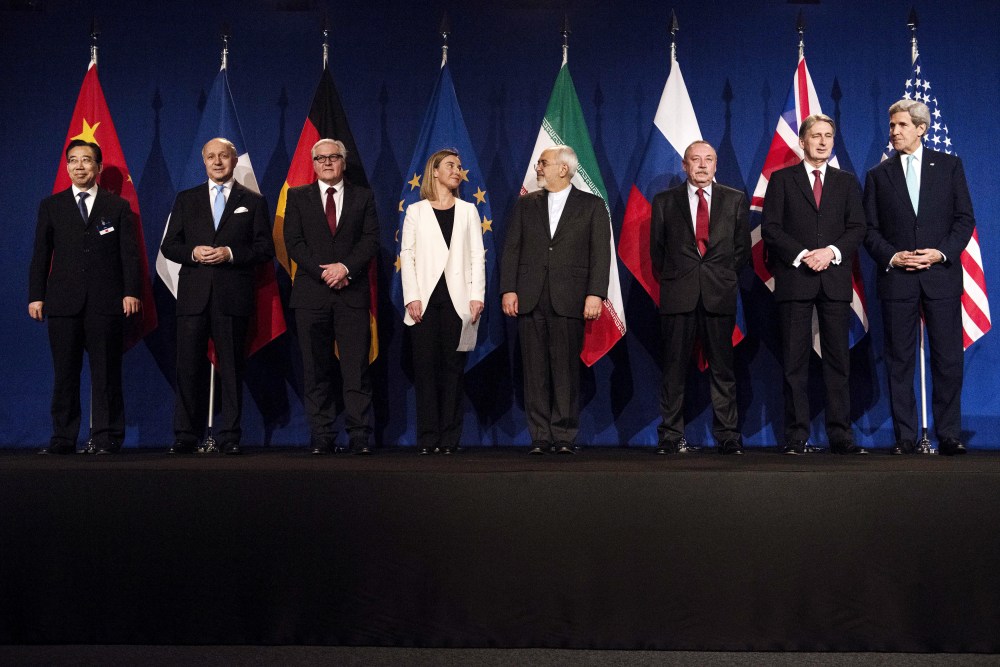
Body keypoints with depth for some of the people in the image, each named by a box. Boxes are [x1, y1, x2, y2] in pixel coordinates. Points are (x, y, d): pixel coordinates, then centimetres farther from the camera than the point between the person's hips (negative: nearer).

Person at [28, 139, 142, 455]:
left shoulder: (118, 207, 10)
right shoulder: (51, 206, 13)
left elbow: (129, 253, 5)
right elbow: (40, 255, 11)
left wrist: (131, 292, -5)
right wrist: (36, 296, 3)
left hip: (106, 301, -1)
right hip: (63, 302, 2)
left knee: (106, 372, 0)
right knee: (64, 373, 4)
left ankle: (106, 437, 5)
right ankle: (63, 438, 10)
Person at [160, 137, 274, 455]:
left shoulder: (253, 201, 10)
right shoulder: (186, 199, 15)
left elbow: (265, 249, 3)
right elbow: (168, 246, 11)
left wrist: (231, 253, -11)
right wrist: (193, 252, -8)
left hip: (233, 295, -1)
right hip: (194, 294, 2)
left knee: (232, 367, 1)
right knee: (189, 366, 0)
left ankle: (230, 436, 7)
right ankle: (185, 436, 6)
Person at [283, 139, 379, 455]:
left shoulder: (363, 197, 13)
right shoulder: (298, 196, 12)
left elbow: (371, 240, 3)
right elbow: (293, 241, 3)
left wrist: (345, 267, -12)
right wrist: (323, 272, -9)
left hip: (353, 293, 0)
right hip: (311, 293, 1)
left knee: (357, 367, -4)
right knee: (316, 369, 2)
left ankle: (359, 437, -1)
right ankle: (322, 437, 7)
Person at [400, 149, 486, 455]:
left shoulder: (468, 211, 14)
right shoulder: (416, 211, 11)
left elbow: (478, 256, 8)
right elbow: (406, 255, 4)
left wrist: (477, 295, -4)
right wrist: (412, 297, -7)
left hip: (458, 300, 1)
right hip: (426, 299, -1)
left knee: (452, 368, 1)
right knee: (426, 367, -2)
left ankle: (449, 438, 5)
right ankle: (428, 439, 3)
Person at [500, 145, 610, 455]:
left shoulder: (592, 205, 7)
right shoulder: (526, 204, 15)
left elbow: (600, 253, 1)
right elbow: (511, 249, 11)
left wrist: (595, 294, -9)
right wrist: (508, 289, 0)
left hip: (569, 300, -2)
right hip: (529, 299, 3)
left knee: (566, 370, -2)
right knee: (535, 371, 3)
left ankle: (564, 437, 6)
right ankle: (540, 437, 9)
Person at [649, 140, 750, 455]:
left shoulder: (735, 200, 11)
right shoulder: (665, 201, 10)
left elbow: (742, 246, 13)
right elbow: (657, 248, 13)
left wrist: (725, 276, 6)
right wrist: (671, 278, 7)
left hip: (720, 295, 0)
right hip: (678, 295, 0)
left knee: (722, 368, 2)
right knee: (674, 368, 1)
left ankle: (728, 436, 7)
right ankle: (671, 436, 7)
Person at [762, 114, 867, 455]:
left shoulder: (847, 181, 15)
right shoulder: (782, 179, 8)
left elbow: (857, 228, 7)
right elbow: (770, 228, 0)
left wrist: (832, 251, -11)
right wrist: (801, 255, -13)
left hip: (835, 280, 2)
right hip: (794, 280, -2)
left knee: (838, 359, 1)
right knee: (795, 360, -1)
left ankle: (841, 435, 5)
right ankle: (796, 436, 3)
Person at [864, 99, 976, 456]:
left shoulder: (949, 165, 9)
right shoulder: (878, 175, 10)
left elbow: (965, 219, 5)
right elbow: (870, 229, 7)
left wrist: (941, 252, -10)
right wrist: (892, 256, -9)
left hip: (942, 275, 0)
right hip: (896, 278, 1)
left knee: (948, 358, -1)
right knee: (899, 360, 2)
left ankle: (949, 434, 8)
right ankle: (904, 436, 8)